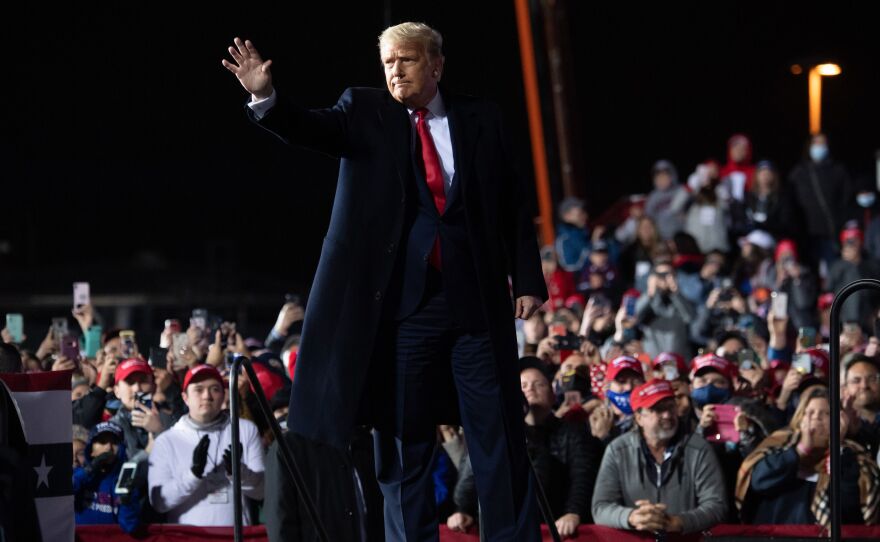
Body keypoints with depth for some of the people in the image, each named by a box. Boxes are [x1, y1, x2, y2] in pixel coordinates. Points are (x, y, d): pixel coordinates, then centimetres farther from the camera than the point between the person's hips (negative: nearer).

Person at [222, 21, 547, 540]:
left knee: (501, 440, 3)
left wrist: (528, 281, 2)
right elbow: (314, 128, -13)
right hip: (402, 304, 0)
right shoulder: (366, 113, 5)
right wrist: (265, 96, -32)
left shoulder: (479, 118, 7)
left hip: (476, 304, 0)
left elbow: (514, 206, 9)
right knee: (404, 445, 4)